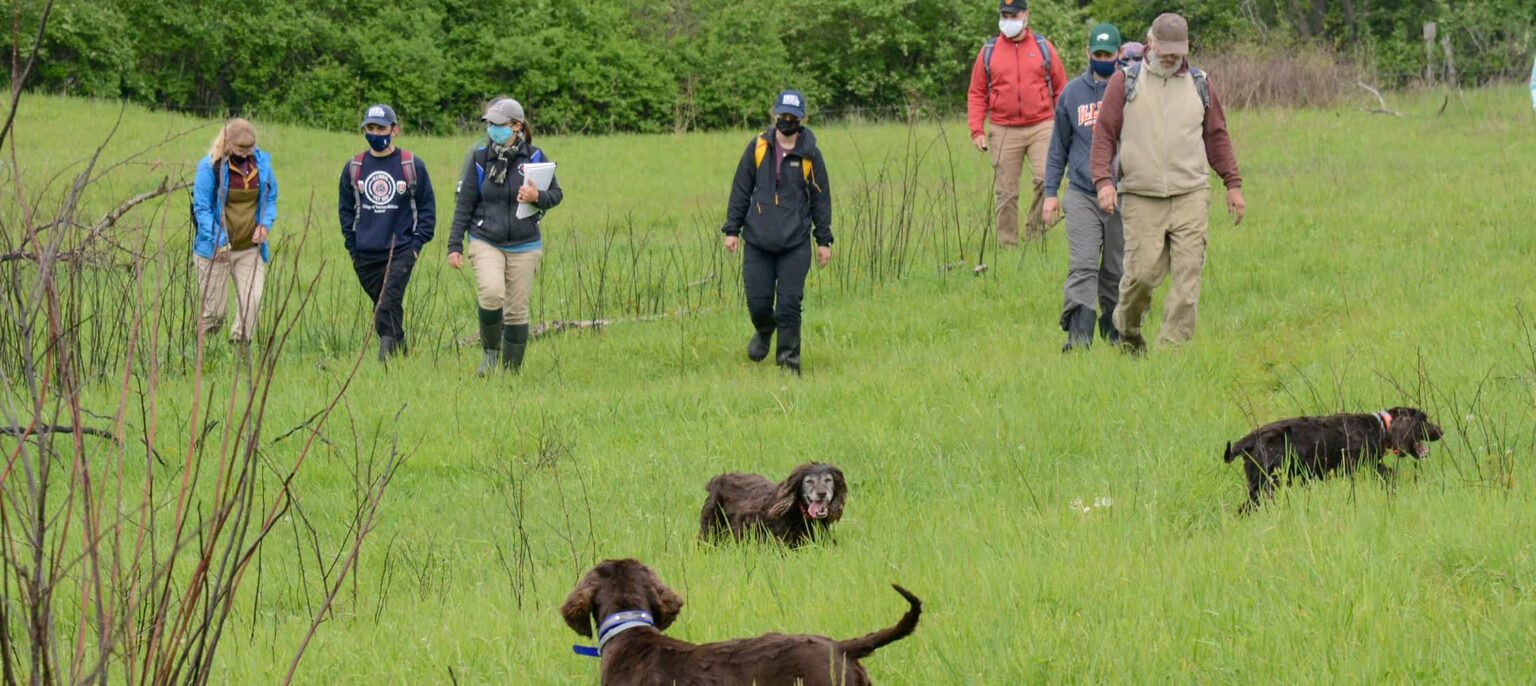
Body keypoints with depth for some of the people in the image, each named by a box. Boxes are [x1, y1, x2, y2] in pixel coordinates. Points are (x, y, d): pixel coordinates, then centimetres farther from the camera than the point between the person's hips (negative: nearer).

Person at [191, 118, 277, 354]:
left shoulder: (261, 163, 2)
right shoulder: (210, 166, -11)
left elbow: (271, 198, 15)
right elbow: (201, 208, -10)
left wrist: (265, 224, -5)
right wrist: (218, 242, -20)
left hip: (250, 249, 3)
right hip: (216, 250, -3)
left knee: (251, 301, -11)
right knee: (215, 309, 2)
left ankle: (240, 347, -2)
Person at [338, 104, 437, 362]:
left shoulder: (413, 166, 0)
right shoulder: (353, 168, 8)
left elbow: (427, 208, 5)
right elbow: (345, 209, 16)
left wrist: (417, 244, -4)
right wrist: (352, 246, 7)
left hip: (400, 251, -4)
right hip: (365, 254, 4)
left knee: (389, 305, -16)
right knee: (381, 307, 9)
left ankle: (386, 357, -18)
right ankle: (401, 354, 20)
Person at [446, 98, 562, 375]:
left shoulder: (534, 157, -2)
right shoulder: (480, 158, -2)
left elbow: (556, 193, 7)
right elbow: (464, 204, 3)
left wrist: (537, 197, -16)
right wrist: (454, 245, 1)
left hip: (524, 246, 1)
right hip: (485, 242, -1)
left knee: (517, 310, 5)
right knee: (491, 293, -25)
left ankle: (511, 371, 20)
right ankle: (490, 351, -1)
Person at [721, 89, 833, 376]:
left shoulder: (810, 154, 2)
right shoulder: (758, 147, 3)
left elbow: (821, 199, 8)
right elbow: (740, 190, 9)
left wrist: (823, 240, 7)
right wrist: (732, 229, 6)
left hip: (796, 244, -1)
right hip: (757, 241, 1)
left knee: (789, 306, -5)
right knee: (757, 301, 3)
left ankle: (789, 360, 5)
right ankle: (764, 331, 36)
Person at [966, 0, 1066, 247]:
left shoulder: (1043, 48, 7)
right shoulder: (988, 51, 8)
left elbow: (1060, 89, 10)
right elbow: (976, 94, 9)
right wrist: (977, 130, -1)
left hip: (1040, 127, -1)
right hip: (1004, 132, 1)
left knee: (1046, 178, -19)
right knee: (1005, 192, 2)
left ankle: (1036, 231, -4)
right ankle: (1007, 243, 9)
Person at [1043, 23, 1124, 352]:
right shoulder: (1072, 93, 7)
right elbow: (1059, 147, 13)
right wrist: (1050, 192, 9)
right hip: (1082, 195, 0)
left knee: (1116, 270, 8)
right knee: (1083, 266, -12)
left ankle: (1114, 330, 22)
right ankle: (1078, 334, -18)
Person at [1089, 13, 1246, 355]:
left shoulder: (1200, 85, 12)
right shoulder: (1125, 83, 5)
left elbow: (1217, 137, 19)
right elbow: (1104, 135, 3)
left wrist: (1233, 184, 16)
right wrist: (1103, 180, -9)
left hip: (1191, 197, 2)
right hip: (1141, 199, -2)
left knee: (1188, 273, -7)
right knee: (1142, 272, -7)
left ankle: (1173, 348, -5)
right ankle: (1128, 328, 22)